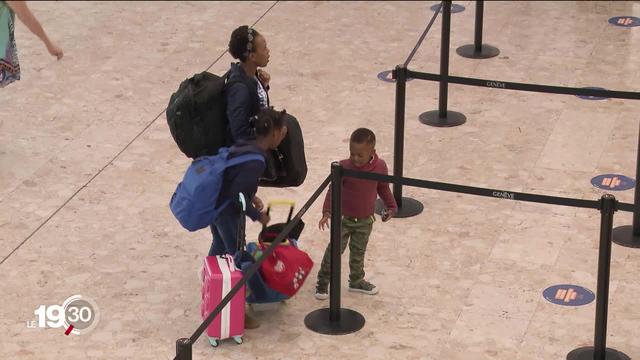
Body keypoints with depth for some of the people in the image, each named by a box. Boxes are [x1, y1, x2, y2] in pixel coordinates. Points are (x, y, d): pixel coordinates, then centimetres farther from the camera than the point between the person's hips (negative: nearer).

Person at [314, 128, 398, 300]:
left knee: (358, 252, 19)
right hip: (344, 218, -3)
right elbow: (333, 189, -15)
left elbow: (383, 188, 4)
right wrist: (327, 211, -23)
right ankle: (323, 282, 20)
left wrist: (391, 207, 3)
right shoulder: (344, 167, -21)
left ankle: (357, 281, 37)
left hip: (365, 220, 3)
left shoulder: (380, 167, -13)